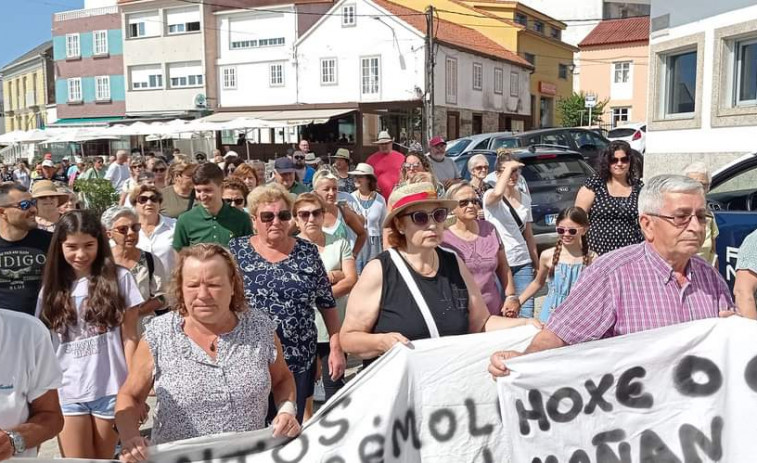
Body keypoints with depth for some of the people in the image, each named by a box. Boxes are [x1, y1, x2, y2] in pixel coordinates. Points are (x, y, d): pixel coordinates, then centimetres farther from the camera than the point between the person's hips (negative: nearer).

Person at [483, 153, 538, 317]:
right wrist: (509, 167, -21)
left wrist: (536, 262, 18)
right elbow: (497, 194, -32)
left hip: (523, 262, 5)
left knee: (526, 313, -1)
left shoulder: (525, 198, 12)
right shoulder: (490, 196, -5)